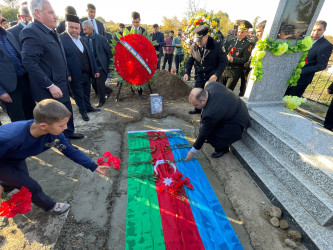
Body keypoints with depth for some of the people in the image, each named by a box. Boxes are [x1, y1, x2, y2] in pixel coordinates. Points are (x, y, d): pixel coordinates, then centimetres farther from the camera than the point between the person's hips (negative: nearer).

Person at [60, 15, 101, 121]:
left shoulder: (83, 40, 12)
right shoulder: (61, 39, -10)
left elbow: (90, 55, 12)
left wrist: (95, 70, 8)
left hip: (87, 73, 6)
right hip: (75, 76, -6)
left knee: (87, 92, 20)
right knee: (78, 94, 8)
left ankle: (88, 107, 38)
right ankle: (83, 111, 23)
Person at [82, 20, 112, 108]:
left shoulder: (101, 38, -10)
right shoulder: (85, 39, 3)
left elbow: (109, 52, -7)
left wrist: (110, 65, -8)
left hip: (102, 66, -5)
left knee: (99, 83, -3)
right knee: (94, 83, 8)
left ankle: (102, 100, 18)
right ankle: (108, 90, 34)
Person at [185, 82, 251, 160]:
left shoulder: (211, 113, -38)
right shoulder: (211, 85, -19)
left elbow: (204, 132, -25)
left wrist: (193, 151, -11)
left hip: (237, 122, -9)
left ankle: (222, 148, 11)